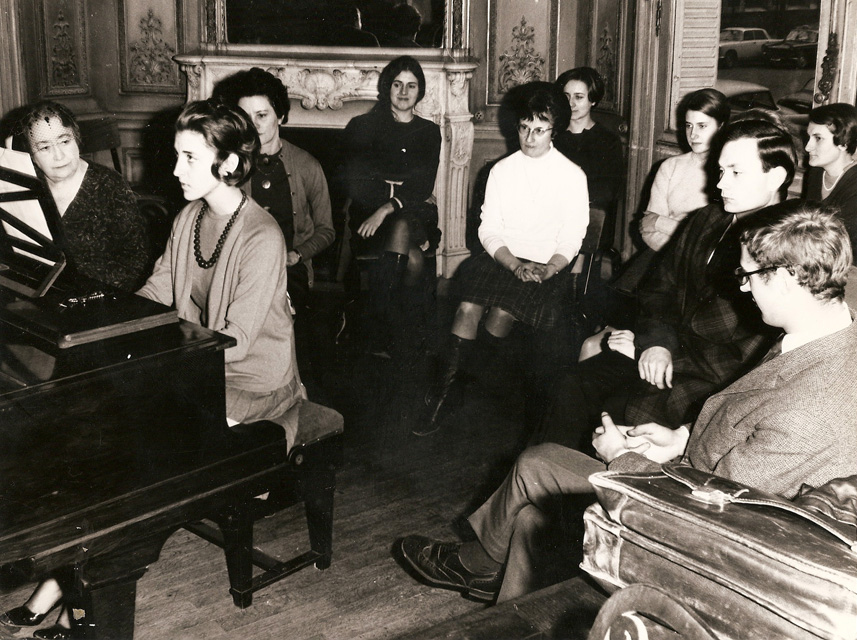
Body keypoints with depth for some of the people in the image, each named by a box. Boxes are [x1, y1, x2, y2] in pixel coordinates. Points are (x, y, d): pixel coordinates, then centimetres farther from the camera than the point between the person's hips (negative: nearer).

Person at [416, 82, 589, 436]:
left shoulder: (572, 176, 4)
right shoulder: (501, 170, 11)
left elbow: (571, 239, 1)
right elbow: (489, 230, 4)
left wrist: (547, 270, -18)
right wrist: (515, 265, -13)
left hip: (547, 266, -2)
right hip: (501, 258, 2)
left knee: (502, 311, -30)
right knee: (469, 305, -28)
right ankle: (443, 390, -25)